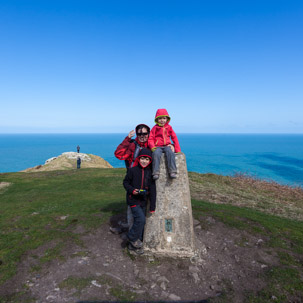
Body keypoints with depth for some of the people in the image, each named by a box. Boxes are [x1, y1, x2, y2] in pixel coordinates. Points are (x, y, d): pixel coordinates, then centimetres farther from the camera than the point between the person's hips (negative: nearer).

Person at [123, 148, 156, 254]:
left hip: (143, 201, 5)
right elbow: (125, 182, 1)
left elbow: (153, 190, 1)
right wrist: (132, 190, -19)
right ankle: (133, 238, 8)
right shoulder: (132, 170, -9)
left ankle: (133, 245, 27)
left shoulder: (150, 172, 0)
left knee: (139, 222, 10)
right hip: (133, 200, -4)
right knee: (141, 219, -17)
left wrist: (152, 206, -1)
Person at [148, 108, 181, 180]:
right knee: (156, 154, -34)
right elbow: (150, 139, 6)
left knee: (170, 153, -33)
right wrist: (152, 147, -14)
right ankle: (156, 173, -33)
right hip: (158, 146, -1)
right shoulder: (155, 128, 8)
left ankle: (172, 172, -33)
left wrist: (178, 149, 6)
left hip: (167, 146, 1)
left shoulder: (169, 127, 13)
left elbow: (174, 138, 14)